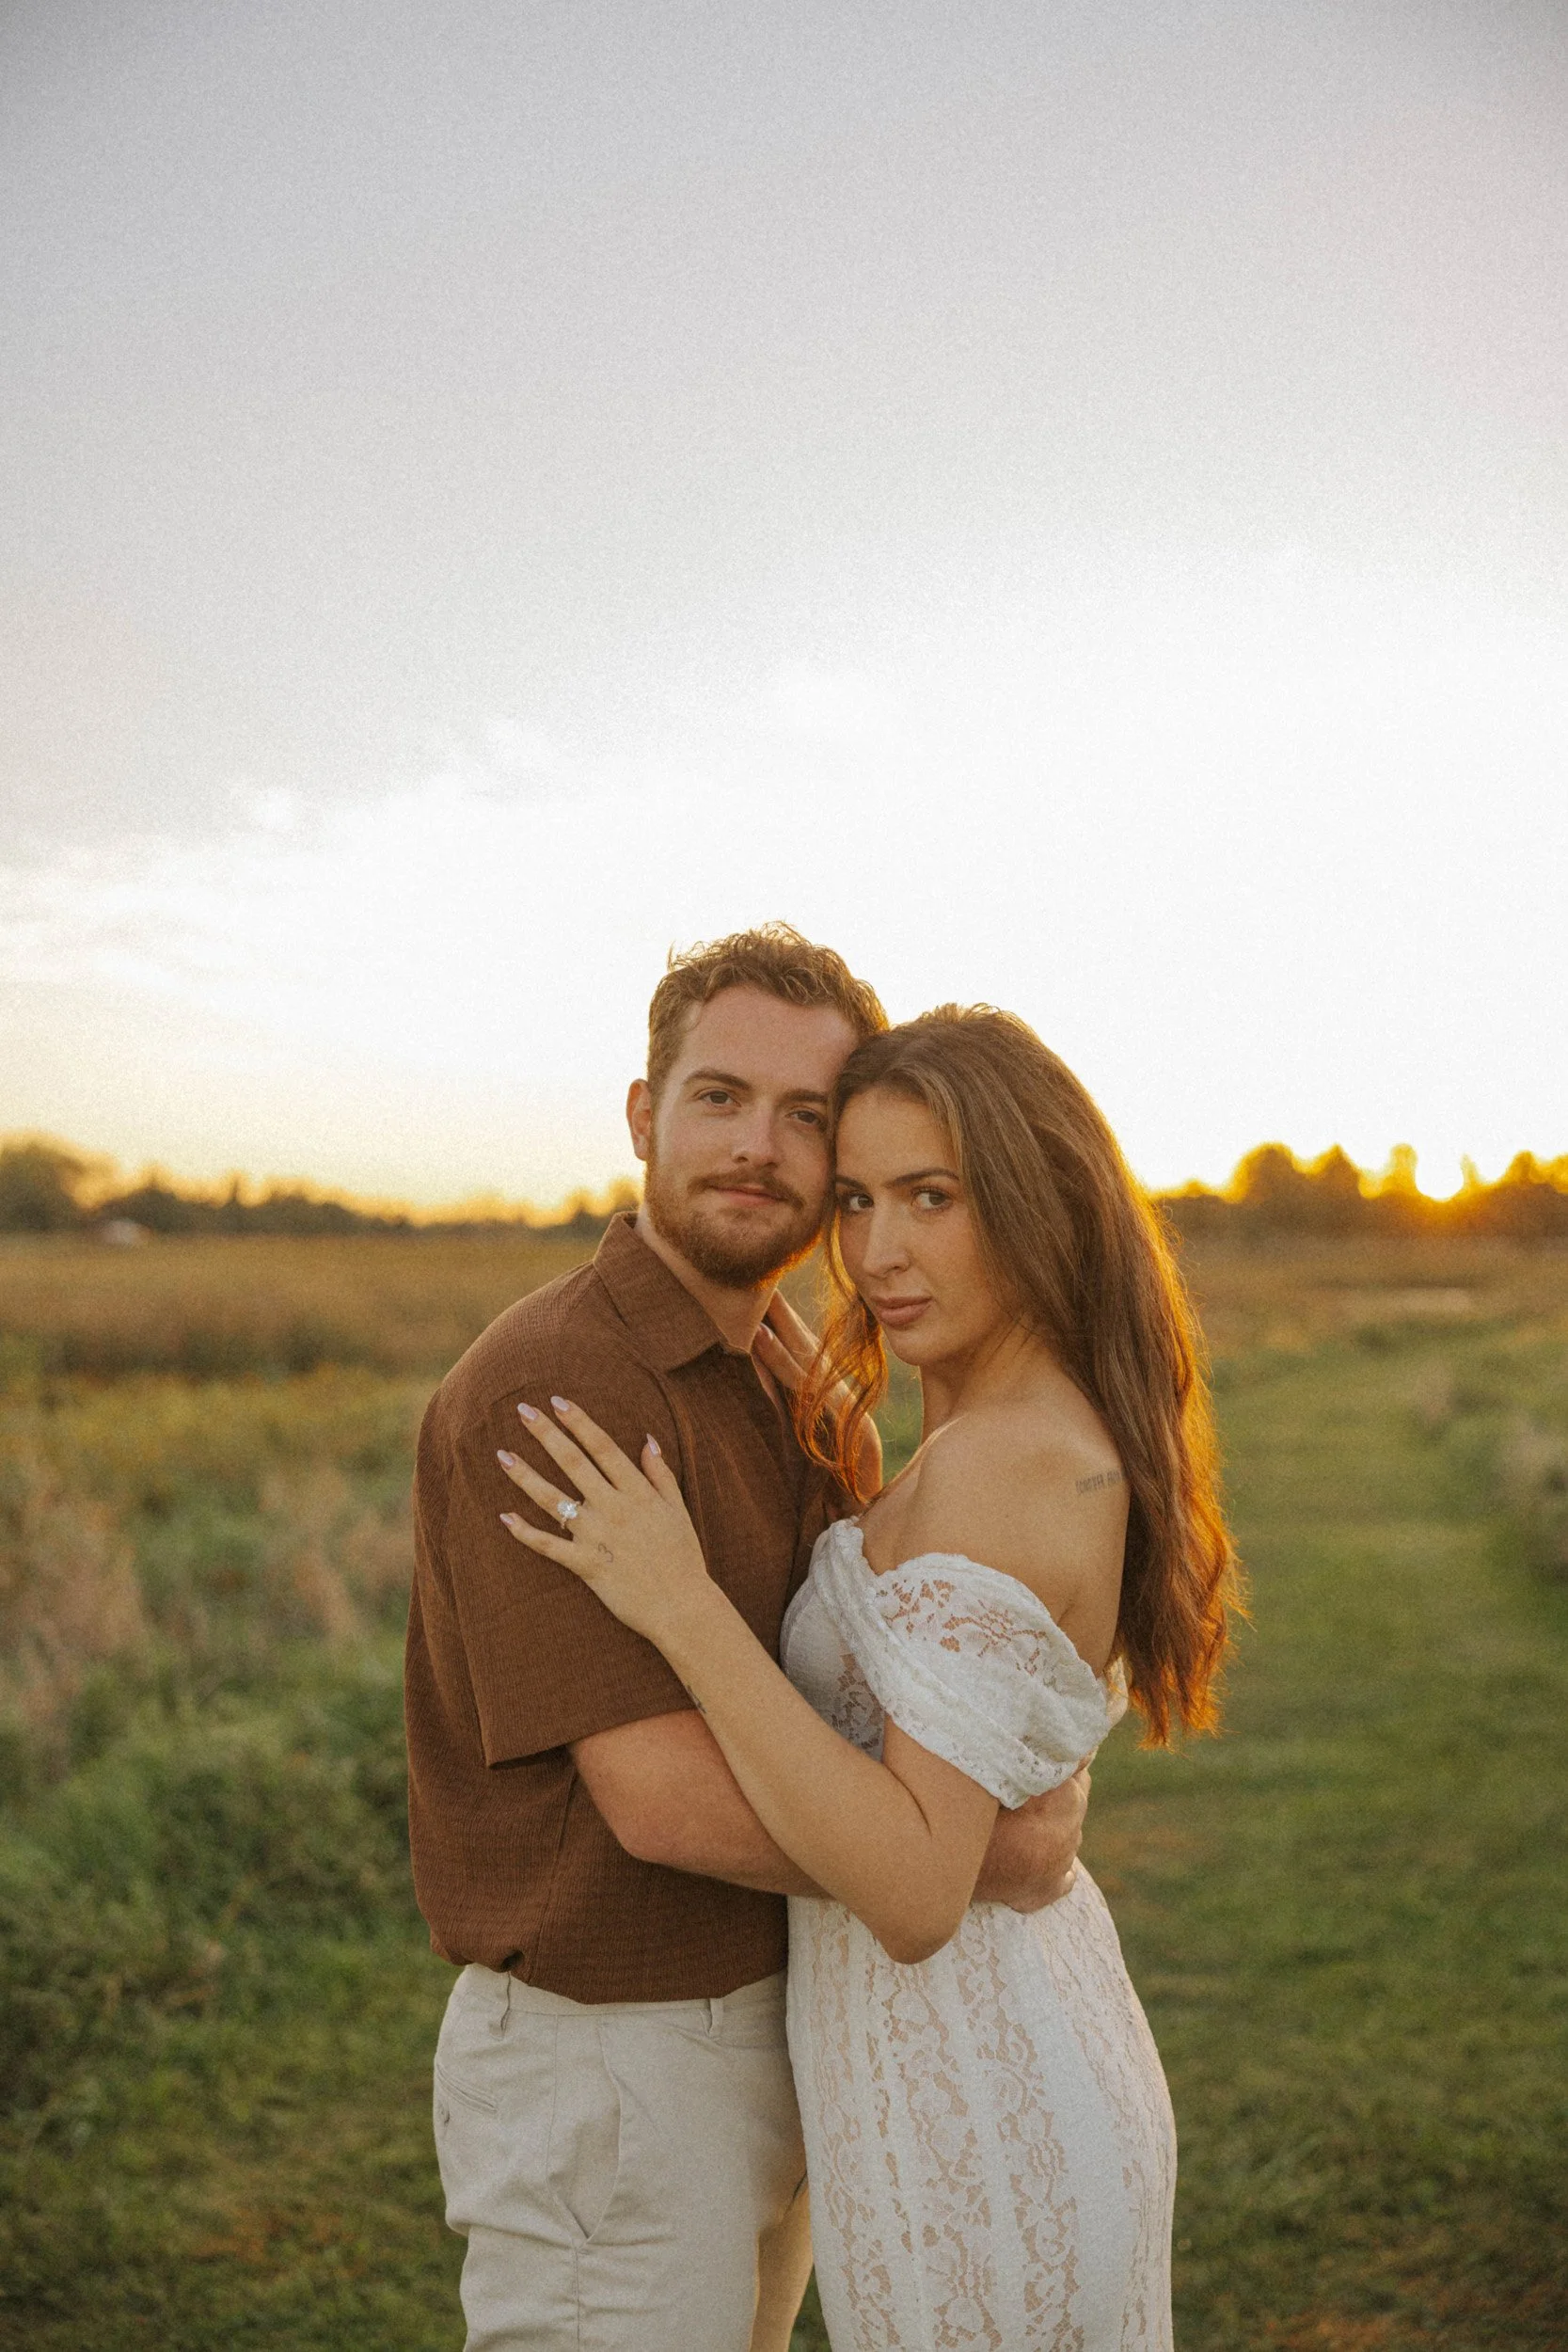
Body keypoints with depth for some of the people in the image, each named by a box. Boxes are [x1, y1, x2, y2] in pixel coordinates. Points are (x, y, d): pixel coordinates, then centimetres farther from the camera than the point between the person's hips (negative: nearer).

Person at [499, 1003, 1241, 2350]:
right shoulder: (1083, 1449, 2)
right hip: (1045, 2059, 9)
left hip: (964, 2127, -9)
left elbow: (917, 1896, -29)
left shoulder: (999, 1467, -26)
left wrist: (682, 1606, -31)